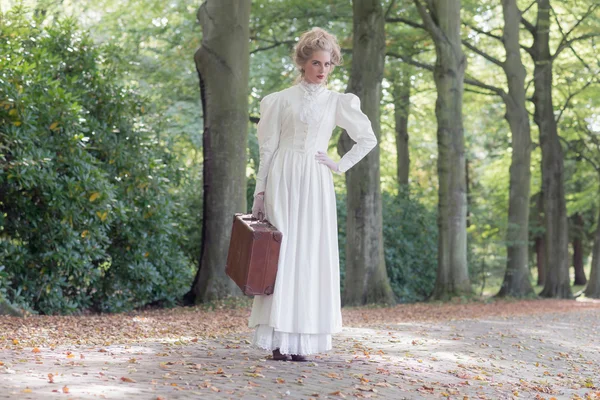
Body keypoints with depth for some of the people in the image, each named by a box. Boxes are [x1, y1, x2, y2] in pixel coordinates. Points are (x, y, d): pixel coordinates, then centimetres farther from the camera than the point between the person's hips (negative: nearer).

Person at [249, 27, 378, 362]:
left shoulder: (338, 102, 10)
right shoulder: (281, 100, 7)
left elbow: (368, 139, 13)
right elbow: (268, 148, 7)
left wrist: (340, 166, 3)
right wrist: (259, 193, 3)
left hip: (316, 185, 1)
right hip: (283, 181, -1)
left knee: (312, 255, -2)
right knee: (281, 253, -5)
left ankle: (303, 340, 1)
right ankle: (278, 339, -4)